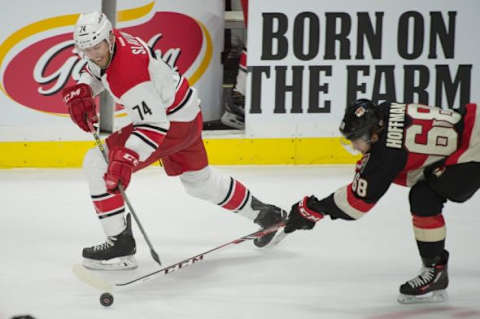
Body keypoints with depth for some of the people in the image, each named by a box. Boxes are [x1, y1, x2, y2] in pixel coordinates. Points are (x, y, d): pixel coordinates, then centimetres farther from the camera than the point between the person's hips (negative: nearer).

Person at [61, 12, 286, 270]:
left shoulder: (128, 71, -32)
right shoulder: (111, 44, -4)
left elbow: (155, 123, -33)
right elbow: (94, 70, 18)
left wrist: (127, 159, -41)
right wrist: (80, 91, -3)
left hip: (173, 123, -10)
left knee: (97, 163, -14)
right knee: (199, 181, 31)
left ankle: (120, 244, -14)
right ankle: (265, 215, 48)